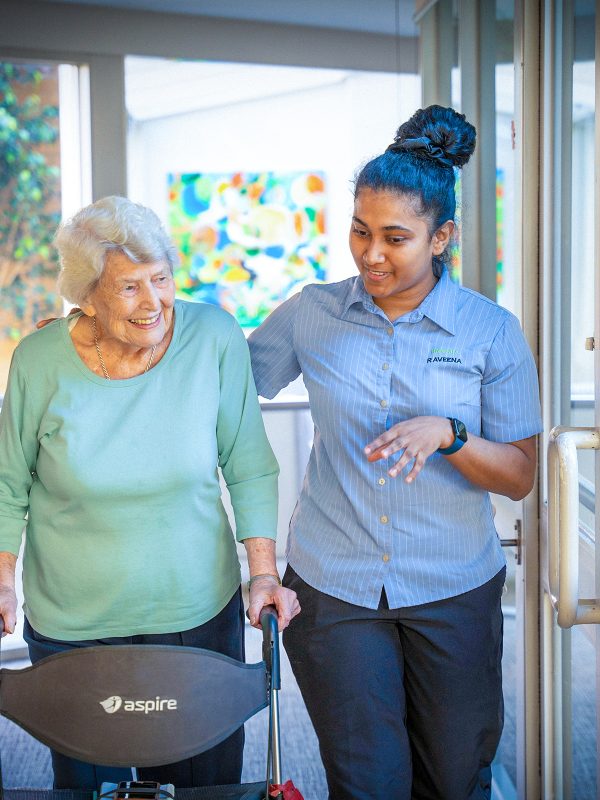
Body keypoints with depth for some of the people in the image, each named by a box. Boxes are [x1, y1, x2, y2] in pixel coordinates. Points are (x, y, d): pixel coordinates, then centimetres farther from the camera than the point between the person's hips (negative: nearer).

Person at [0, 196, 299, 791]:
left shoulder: (214, 338, -11)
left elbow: (248, 468, -3)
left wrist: (264, 570, -8)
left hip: (198, 612, 0)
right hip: (72, 629, 0)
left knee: (206, 777, 14)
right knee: (87, 782, 14)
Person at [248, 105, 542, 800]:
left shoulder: (491, 331, -6)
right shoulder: (312, 313, -2)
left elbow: (520, 476, -4)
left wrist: (446, 433, -23)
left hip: (454, 590, 0)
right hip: (334, 586, 0)